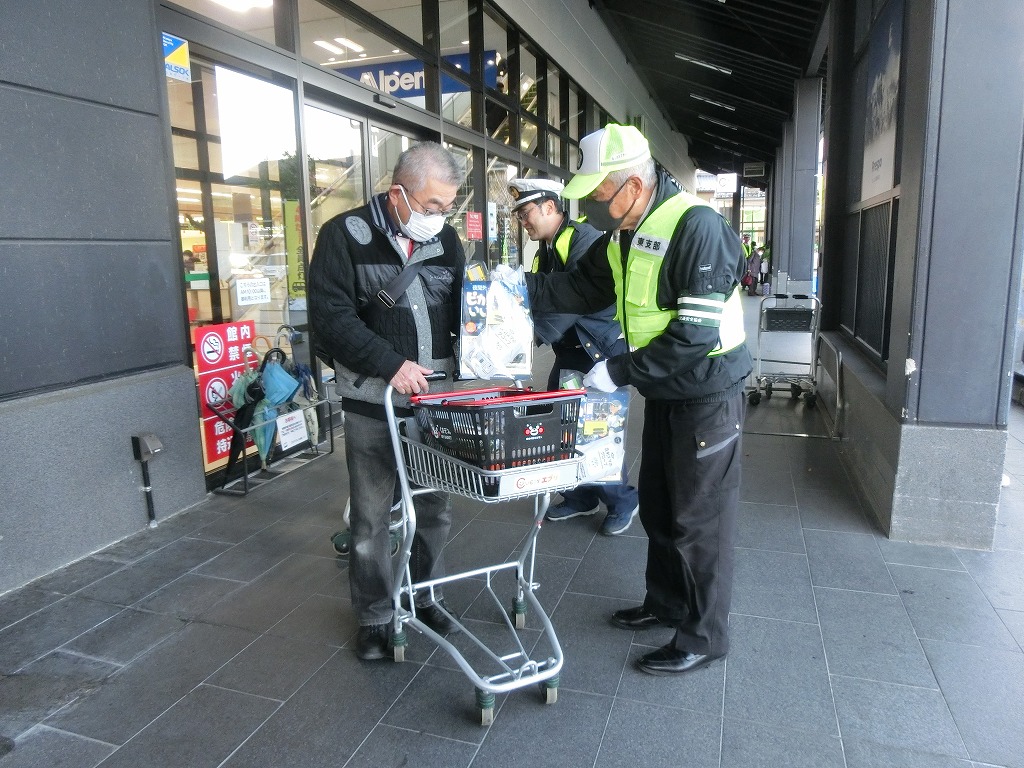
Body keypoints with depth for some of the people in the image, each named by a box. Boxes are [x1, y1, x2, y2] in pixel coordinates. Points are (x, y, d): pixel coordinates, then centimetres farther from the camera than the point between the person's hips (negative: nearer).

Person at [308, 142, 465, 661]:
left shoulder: (445, 239, 6)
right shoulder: (345, 236, -8)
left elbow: (462, 309, 11)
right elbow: (330, 316, -15)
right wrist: (391, 363, -23)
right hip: (372, 404, -4)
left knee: (436, 510, 15)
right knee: (371, 520, 8)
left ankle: (424, 595, 37)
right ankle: (374, 616, 28)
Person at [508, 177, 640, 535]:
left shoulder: (584, 240, -18)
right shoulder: (547, 248, 11)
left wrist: (534, 331, -29)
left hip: (602, 351, -9)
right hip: (570, 353, 9)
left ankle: (622, 502, 18)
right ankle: (580, 496, 29)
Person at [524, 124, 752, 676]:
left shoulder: (696, 226, -24)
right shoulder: (620, 233, 3)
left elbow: (696, 334, -27)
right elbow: (583, 287, 11)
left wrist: (620, 371, -23)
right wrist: (525, 288, -4)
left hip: (707, 394, -9)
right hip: (662, 391, 9)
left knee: (699, 518, 3)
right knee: (657, 506, 19)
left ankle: (704, 637, 21)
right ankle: (666, 604, 39)